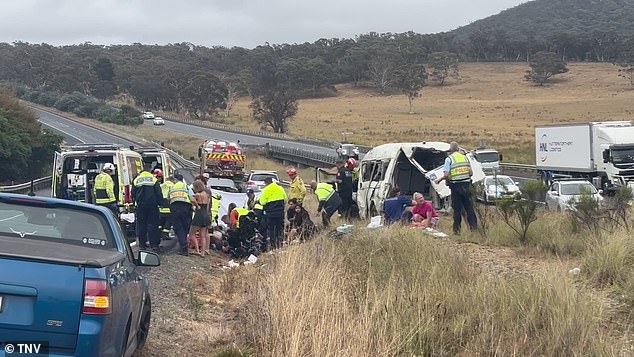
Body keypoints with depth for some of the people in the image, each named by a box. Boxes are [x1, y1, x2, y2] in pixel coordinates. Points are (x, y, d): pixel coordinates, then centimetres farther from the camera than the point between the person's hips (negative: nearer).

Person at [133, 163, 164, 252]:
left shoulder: (136, 180, 4)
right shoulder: (153, 179, -5)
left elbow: (133, 194, 11)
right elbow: (159, 193, -5)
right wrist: (160, 203, 5)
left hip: (141, 206, 2)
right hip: (152, 205, -2)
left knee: (141, 224, 10)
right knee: (152, 224, -1)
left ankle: (142, 243, 12)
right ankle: (154, 244, -6)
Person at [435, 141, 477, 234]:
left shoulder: (449, 159, -4)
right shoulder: (465, 157, 10)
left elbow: (446, 175, -12)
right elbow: (471, 173, 10)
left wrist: (439, 180, 6)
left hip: (456, 186, -3)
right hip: (466, 185, 3)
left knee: (457, 209, 2)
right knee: (469, 207, 8)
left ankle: (457, 229, 5)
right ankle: (474, 226, 5)